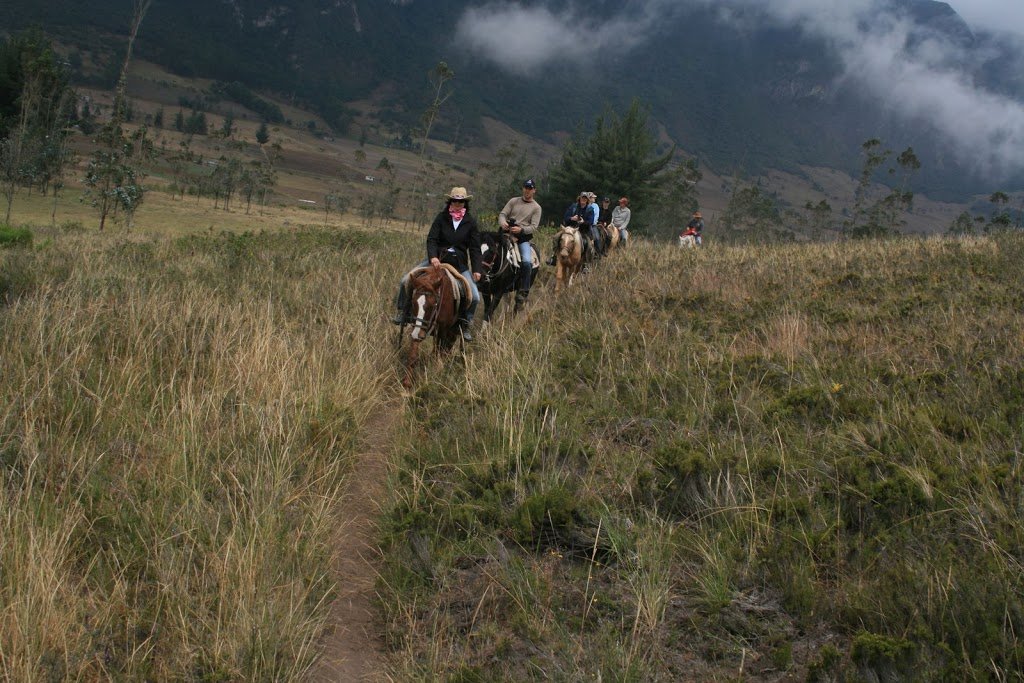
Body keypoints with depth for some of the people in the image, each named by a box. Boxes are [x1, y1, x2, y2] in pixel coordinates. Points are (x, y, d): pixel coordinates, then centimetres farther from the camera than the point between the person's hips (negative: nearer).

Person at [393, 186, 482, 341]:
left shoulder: (471, 222, 0)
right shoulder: (442, 218, -1)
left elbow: (475, 248, 0)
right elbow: (431, 239, -8)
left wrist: (476, 269, -10)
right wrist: (432, 257, -26)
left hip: (460, 264, 0)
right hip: (437, 259, 0)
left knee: (475, 297, -12)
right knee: (406, 280, -12)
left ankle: (465, 325, 10)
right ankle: (401, 312, 7)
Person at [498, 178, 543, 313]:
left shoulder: (536, 208, 6)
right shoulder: (513, 201, 14)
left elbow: (534, 226, -3)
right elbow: (502, 214, 4)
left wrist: (521, 229, -23)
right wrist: (503, 223, -20)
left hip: (524, 237, -3)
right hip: (508, 234, 3)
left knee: (527, 262, -24)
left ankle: (523, 293, -18)